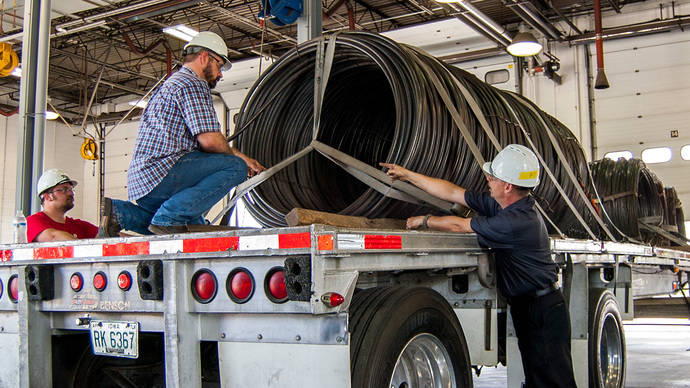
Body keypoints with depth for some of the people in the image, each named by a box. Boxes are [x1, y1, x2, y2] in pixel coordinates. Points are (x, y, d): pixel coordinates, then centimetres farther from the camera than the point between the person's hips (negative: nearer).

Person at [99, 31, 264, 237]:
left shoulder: (171, 83, 30)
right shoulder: (193, 84, -5)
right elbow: (209, 139, -15)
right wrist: (239, 157, 4)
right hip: (161, 171, -11)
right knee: (236, 167, -14)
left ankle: (121, 212, 8)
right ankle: (169, 216, -18)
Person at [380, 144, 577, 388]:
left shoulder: (516, 221, -26)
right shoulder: (500, 205, 3)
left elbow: (460, 225, -16)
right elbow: (453, 193, 8)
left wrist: (423, 220, 1)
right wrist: (407, 175, 11)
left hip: (543, 311, -10)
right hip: (526, 305, 10)